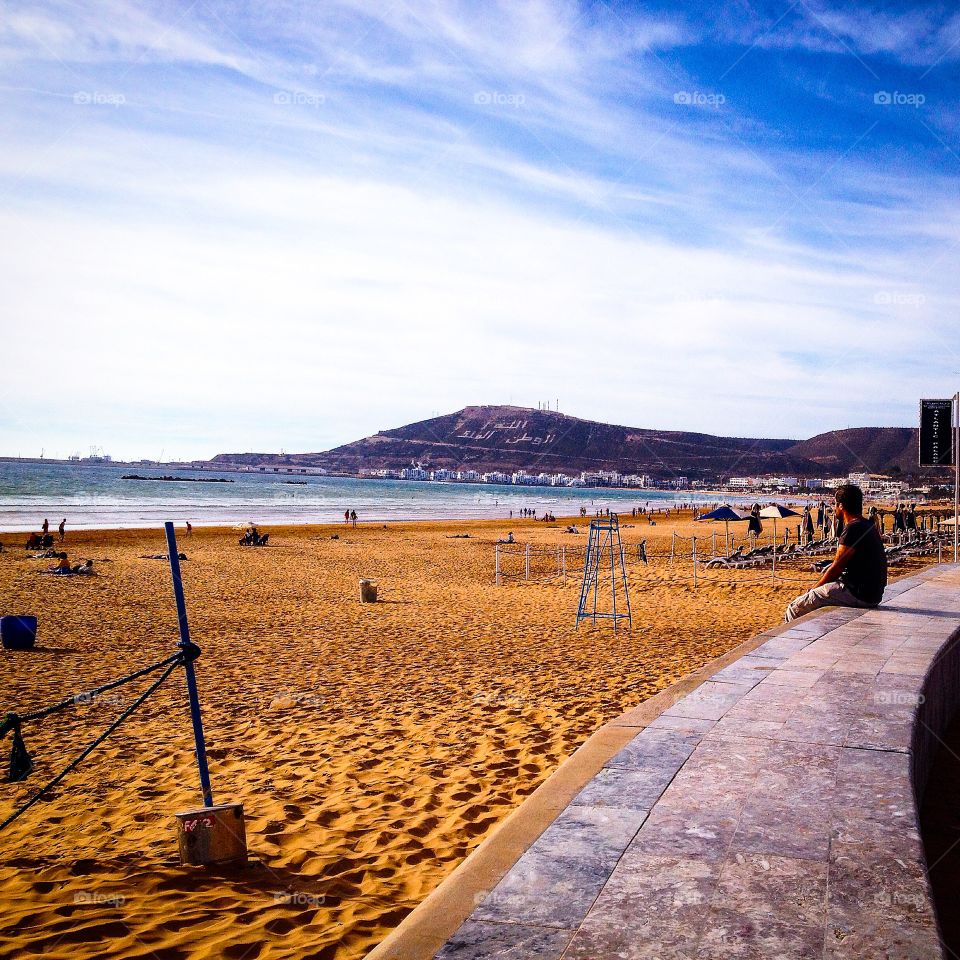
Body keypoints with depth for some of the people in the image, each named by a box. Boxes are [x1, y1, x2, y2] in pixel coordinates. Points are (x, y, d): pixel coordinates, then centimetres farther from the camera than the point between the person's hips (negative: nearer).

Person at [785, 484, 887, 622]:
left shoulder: (853, 528, -17)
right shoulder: (868, 525, 16)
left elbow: (836, 568, -15)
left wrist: (814, 589, -1)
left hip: (859, 594, -11)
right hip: (872, 592, 11)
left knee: (794, 609, -8)